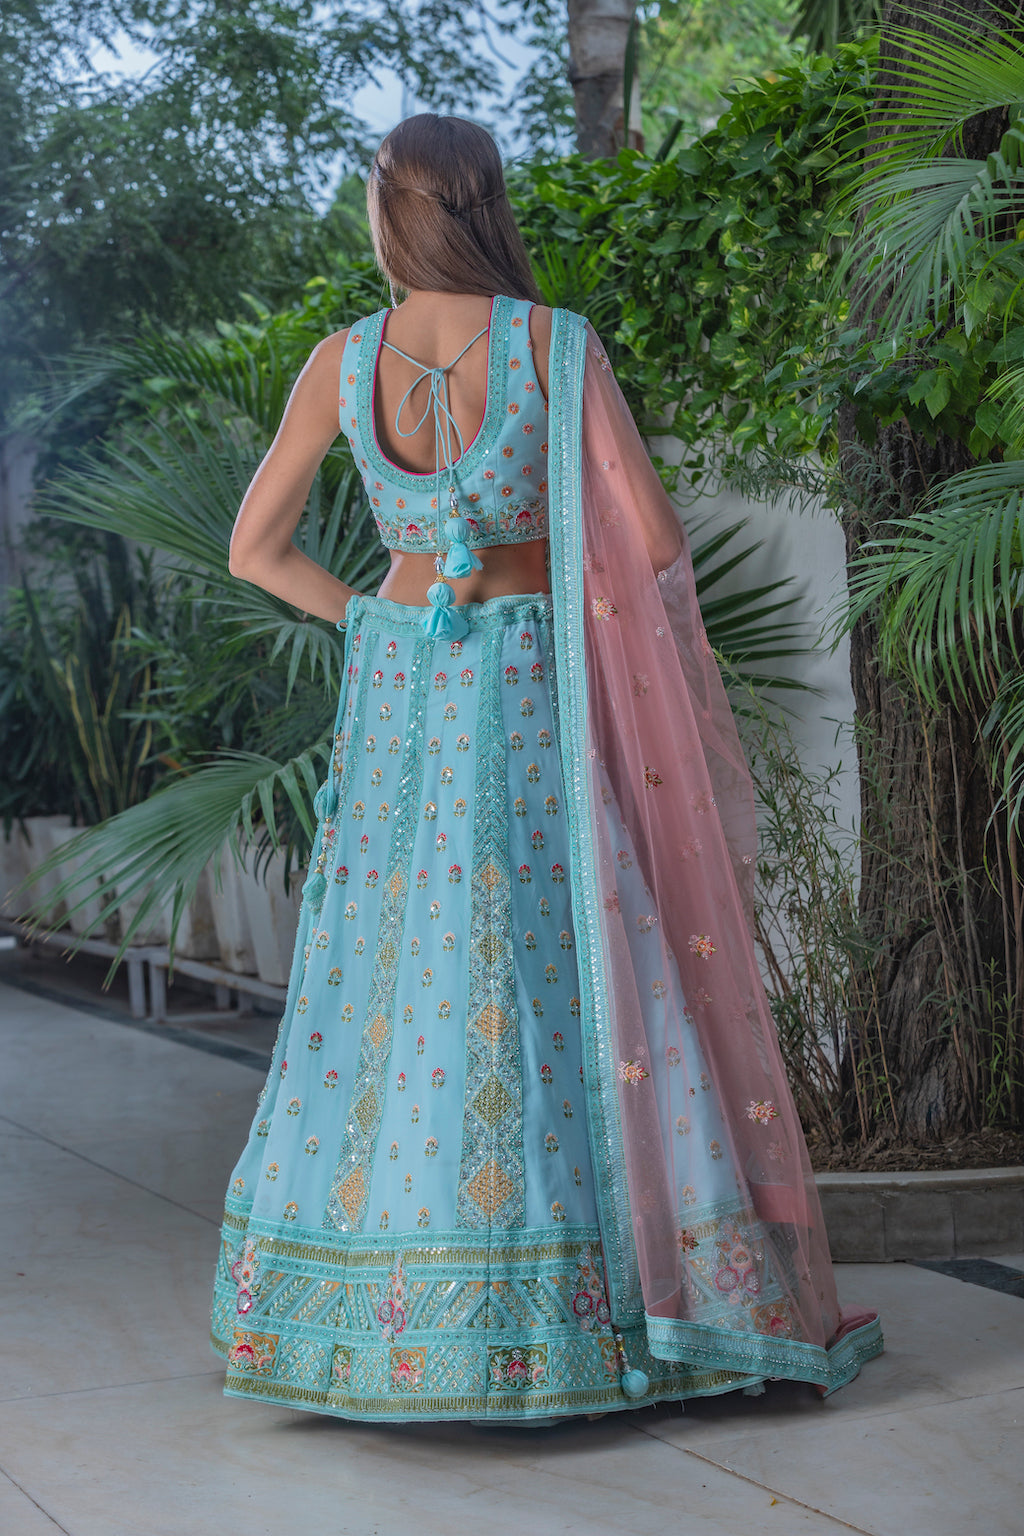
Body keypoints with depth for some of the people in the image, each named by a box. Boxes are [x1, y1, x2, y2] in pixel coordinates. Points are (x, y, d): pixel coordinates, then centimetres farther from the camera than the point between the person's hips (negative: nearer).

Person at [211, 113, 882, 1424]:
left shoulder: (342, 362, 1)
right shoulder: (558, 345, -7)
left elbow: (255, 549, 8)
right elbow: (659, 544, -9)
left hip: (399, 691, 3)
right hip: (539, 690, -3)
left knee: (394, 985, 8)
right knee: (588, 981, 2)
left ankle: (377, 1311, 11)